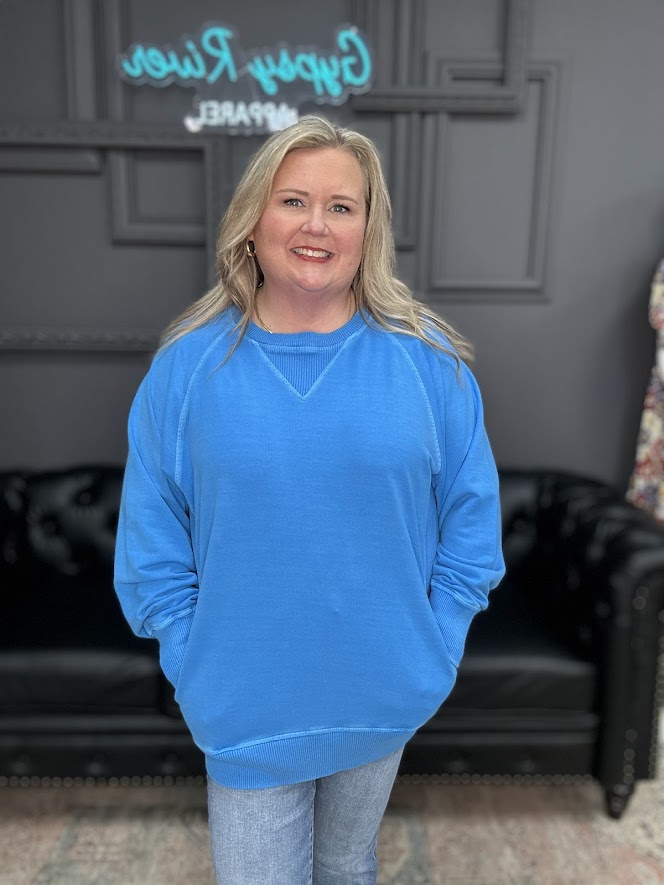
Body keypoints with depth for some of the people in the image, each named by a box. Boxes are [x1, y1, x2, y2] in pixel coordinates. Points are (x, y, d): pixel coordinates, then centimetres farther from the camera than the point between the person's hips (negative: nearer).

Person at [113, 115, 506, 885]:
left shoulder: (427, 358, -9)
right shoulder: (190, 363, -10)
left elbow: (471, 515, -2)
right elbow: (151, 542, -4)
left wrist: (434, 646, -4)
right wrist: (195, 665, -6)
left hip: (386, 700, 1)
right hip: (246, 708, 0)